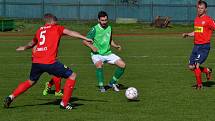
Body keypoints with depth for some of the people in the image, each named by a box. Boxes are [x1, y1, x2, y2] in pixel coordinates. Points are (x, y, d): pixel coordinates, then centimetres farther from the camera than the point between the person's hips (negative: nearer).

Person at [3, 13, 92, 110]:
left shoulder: (39, 30, 24)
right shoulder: (56, 28, 9)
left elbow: (32, 43, 42)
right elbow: (70, 33, -7)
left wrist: (24, 48, 63)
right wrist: (85, 38, -12)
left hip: (36, 62, 6)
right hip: (49, 62, -6)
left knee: (31, 81, 30)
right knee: (72, 76, 4)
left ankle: (11, 97, 21)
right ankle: (64, 103, 2)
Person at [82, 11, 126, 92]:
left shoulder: (109, 28, 5)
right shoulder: (95, 29, -12)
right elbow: (85, 41, -11)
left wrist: (116, 46, 2)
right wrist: (92, 46, -28)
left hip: (108, 53, 5)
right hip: (97, 54, -5)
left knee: (122, 65, -8)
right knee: (99, 65, -36)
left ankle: (112, 83, 12)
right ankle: (101, 86, -20)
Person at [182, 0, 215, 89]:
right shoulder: (196, 19, 14)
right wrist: (187, 34, 12)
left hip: (204, 46, -7)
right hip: (196, 45, 7)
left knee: (196, 64, -16)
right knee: (191, 67, 5)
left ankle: (199, 84, 1)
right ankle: (207, 71, 28)